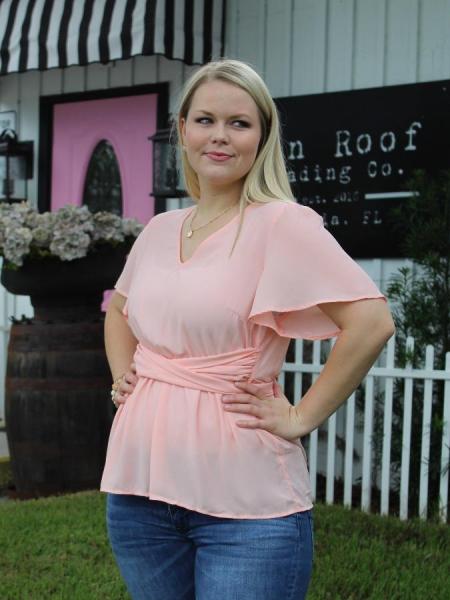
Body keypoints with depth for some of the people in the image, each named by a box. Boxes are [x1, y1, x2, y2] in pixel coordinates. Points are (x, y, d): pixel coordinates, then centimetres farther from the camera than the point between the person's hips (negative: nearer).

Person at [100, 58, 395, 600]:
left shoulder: (281, 223, -10)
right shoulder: (159, 230, 10)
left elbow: (371, 321, -19)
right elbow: (118, 311, 29)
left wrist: (301, 418, -15)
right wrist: (122, 376, 13)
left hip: (244, 498, -6)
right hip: (138, 485, 6)